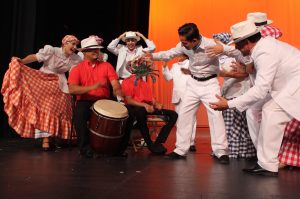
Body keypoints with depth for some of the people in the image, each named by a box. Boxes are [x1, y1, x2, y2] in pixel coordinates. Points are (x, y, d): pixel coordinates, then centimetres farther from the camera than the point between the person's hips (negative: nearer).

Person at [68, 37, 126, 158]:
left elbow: (115, 83, -3)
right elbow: (72, 89, -13)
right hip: (85, 102, -2)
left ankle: (119, 146, -1)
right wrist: (92, 87, -26)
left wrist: (117, 89, -29)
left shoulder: (106, 66, 8)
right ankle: (85, 147, -15)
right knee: (79, 115, -34)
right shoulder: (77, 69, 1)